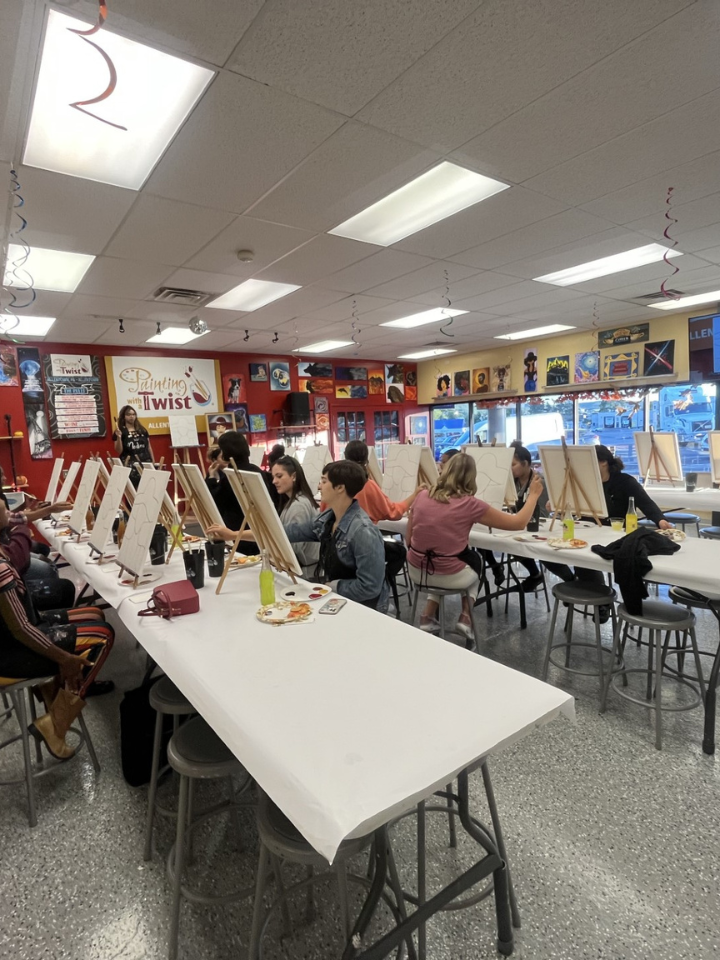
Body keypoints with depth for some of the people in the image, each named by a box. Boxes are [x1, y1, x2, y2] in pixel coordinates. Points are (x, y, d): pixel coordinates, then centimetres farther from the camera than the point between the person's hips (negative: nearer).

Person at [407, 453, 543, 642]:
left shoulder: (422, 496, -2)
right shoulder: (470, 504, -13)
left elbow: (409, 539, 7)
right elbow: (519, 523, -4)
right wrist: (533, 494, 10)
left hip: (417, 570, 3)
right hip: (448, 575, -3)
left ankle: (428, 617, 25)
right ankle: (465, 617, 18)